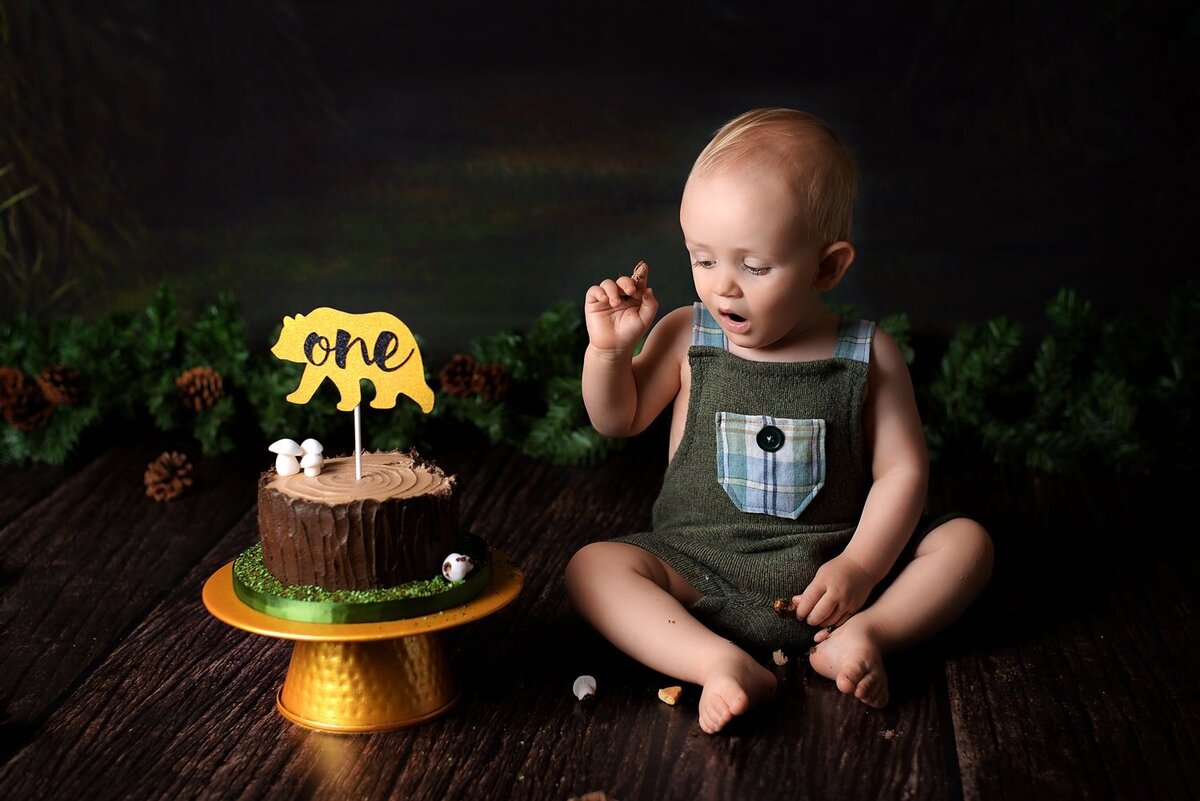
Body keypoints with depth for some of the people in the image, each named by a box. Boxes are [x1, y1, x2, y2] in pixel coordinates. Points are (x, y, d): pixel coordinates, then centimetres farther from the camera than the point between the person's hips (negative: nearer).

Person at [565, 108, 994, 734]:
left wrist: (860, 565, -15)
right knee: (592, 567, -23)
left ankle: (860, 635, -27)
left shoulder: (868, 356, -5)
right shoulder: (686, 338, -1)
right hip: (699, 574, 0)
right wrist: (609, 348, -8)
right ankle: (720, 664, -36)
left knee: (966, 541, -12)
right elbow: (618, 420, 11)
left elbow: (902, 471, -2)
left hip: (828, 573, 0)